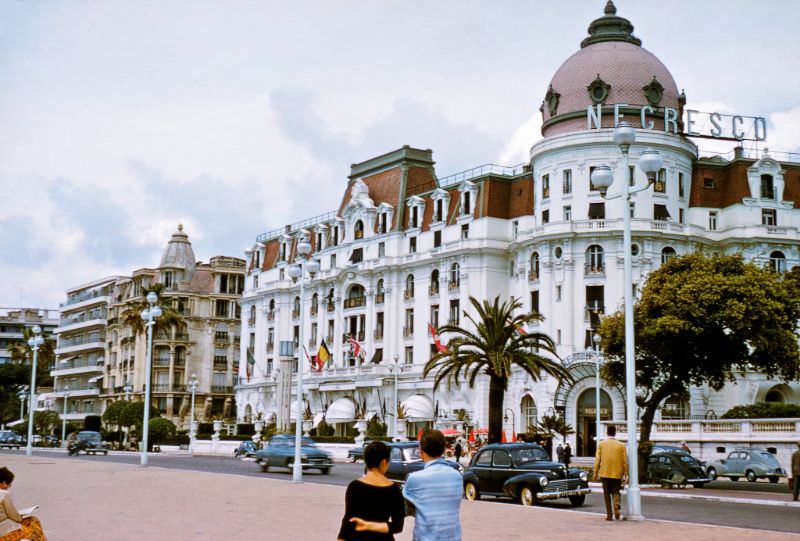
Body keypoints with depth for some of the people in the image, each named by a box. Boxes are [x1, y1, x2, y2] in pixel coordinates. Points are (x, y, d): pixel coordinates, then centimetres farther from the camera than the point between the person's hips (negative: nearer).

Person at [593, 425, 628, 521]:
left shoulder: (601, 444, -1)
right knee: (616, 492, 13)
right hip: (617, 473, 1)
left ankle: (609, 515, 4)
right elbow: (625, 461, 0)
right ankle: (616, 507, -13)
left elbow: (597, 459, -3)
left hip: (605, 473, -1)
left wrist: (595, 473, 3)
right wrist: (625, 474, 7)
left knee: (607, 493, 7)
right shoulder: (621, 445, 0)